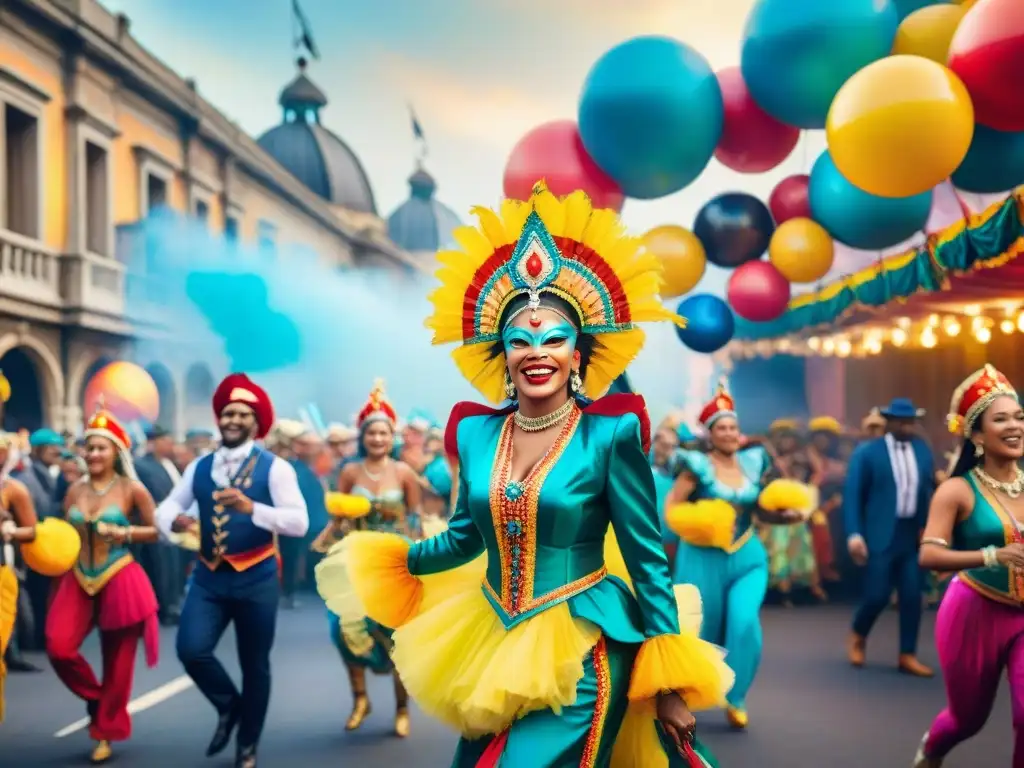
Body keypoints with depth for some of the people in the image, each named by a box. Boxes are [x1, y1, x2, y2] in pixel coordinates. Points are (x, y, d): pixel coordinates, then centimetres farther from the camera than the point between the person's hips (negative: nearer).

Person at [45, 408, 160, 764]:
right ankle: (96, 698, 14)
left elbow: (158, 531, -1)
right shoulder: (75, 491, 7)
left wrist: (126, 533, -18)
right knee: (59, 647, -14)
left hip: (120, 581, -4)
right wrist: (55, 589, 10)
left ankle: (106, 732, 22)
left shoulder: (132, 489, -5)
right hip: (78, 581, 4)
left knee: (117, 661, 4)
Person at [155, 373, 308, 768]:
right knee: (190, 649, -16)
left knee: (254, 664, 9)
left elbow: (299, 522, -18)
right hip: (208, 576, 3)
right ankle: (228, 706, 16)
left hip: (256, 578, -3)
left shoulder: (274, 467, -8)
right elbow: (167, 506, 7)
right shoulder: (199, 467, 7)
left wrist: (251, 508, -32)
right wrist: (175, 520, -17)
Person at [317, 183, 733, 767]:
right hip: (493, 644, 6)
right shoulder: (475, 434, 1)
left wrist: (670, 687, -10)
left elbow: (649, 561, -10)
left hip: (581, 654, -5)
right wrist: (392, 560, 24)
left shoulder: (609, 436, -13)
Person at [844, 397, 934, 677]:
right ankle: (857, 636, 23)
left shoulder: (922, 450, 9)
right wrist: (854, 534, -13)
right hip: (880, 536, -4)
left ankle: (907, 656, 13)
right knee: (878, 595, -6)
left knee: (913, 596, 2)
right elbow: (852, 495, -5)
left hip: (913, 535, 4)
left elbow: (928, 491, 12)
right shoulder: (867, 452, -5)